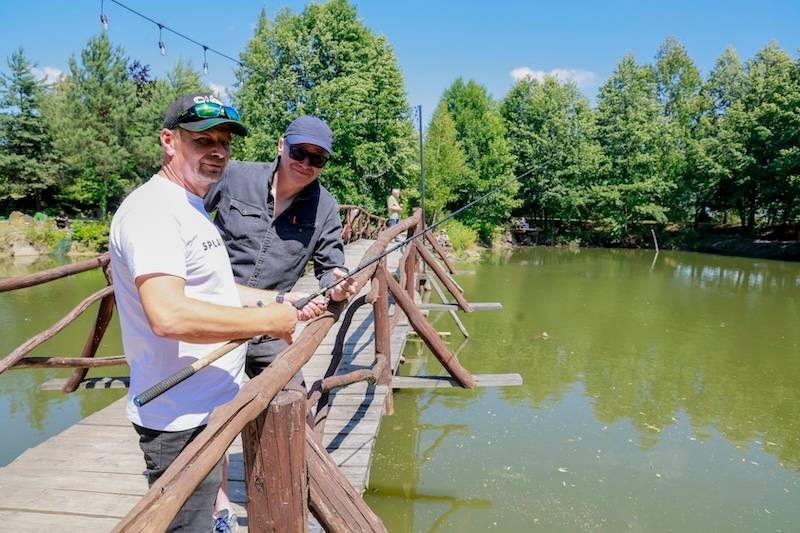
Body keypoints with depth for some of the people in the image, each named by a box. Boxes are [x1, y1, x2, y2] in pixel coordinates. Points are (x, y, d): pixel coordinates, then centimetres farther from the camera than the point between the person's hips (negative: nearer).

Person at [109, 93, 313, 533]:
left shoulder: (193, 208, 14)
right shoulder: (152, 209, -20)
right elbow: (168, 315, -33)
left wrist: (285, 299, 9)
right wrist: (268, 320, -23)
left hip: (212, 405, 10)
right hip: (181, 419, -10)